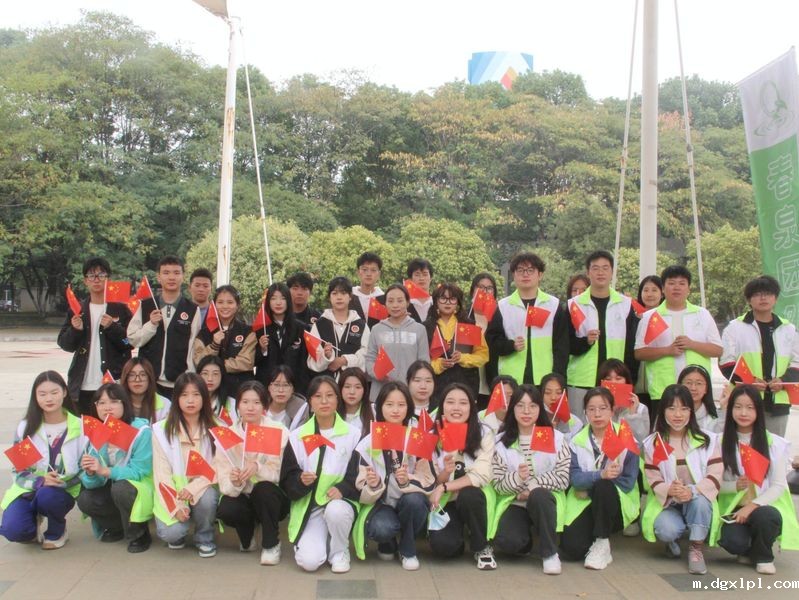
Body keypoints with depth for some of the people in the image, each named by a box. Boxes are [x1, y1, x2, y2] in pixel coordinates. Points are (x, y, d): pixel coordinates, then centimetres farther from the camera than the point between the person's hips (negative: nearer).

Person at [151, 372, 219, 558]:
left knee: (207, 498, -34)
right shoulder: (162, 430, -3)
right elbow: (161, 472, -7)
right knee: (171, 533, -26)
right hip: (173, 493, -1)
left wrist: (193, 488, -24)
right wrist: (176, 505, -18)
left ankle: (204, 538, -2)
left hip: (203, 488, 1)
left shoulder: (215, 429, -1)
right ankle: (179, 535, 13)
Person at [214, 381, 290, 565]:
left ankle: (271, 544, -10)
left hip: (271, 500, -1)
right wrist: (234, 483, -37)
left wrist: (257, 467, -37)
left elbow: (279, 473, -17)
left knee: (264, 489, -33)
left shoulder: (279, 432, -15)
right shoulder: (227, 434, -10)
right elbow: (223, 479, -13)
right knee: (225, 510, -29)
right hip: (242, 497, 2)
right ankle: (247, 537, 6)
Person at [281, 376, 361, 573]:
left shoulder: (353, 435, 0)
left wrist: (343, 488, -19)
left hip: (340, 502, 0)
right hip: (308, 508, 0)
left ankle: (339, 551, -4)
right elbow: (287, 481, 1)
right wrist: (301, 481, -21)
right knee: (309, 561, -22)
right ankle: (310, 540, 16)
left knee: (336, 511, -37)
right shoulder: (297, 437, 2)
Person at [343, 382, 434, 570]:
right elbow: (358, 490, -8)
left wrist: (407, 481, -31)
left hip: (409, 504, 1)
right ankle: (387, 544, 7)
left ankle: (408, 550, -4)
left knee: (414, 500, -33)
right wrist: (373, 485, -31)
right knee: (382, 528, -34)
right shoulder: (367, 443, -7)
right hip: (379, 503, -1)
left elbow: (428, 482, -10)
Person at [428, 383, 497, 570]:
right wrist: (444, 473, -28)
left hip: (473, 498, 0)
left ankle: (482, 548, -9)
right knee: (442, 546, -26)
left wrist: (443, 487, -26)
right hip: (444, 502, 1)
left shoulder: (483, 434, -11)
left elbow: (482, 475, -21)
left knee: (468, 495, -36)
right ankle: (458, 537, 12)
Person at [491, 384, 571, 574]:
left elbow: (564, 478, -8)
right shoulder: (501, 441, 0)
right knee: (506, 541, -28)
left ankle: (550, 553, -16)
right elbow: (497, 483, -4)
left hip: (545, 500, -1)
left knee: (537, 496, -37)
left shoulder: (556, 438, -2)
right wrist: (516, 477, -25)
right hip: (515, 503, 1)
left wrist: (533, 485, -19)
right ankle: (525, 540, 10)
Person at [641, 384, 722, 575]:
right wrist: (670, 491, -30)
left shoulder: (708, 440, -1)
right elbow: (653, 480, -6)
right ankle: (673, 540, 8)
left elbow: (715, 476, -12)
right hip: (666, 503, 0)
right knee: (666, 529, -32)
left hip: (698, 501, 0)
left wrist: (692, 491, -31)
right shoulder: (652, 443, -1)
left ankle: (696, 548, -13)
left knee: (698, 500, -36)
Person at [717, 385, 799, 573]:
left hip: (764, 507, 0)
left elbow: (779, 485, -5)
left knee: (764, 516, -36)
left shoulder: (775, 443, -2)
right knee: (732, 541, -29)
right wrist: (735, 486, -20)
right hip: (733, 509, 1)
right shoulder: (721, 442, 1)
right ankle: (748, 550, 12)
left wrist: (752, 506, -18)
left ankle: (763, 556, -1)